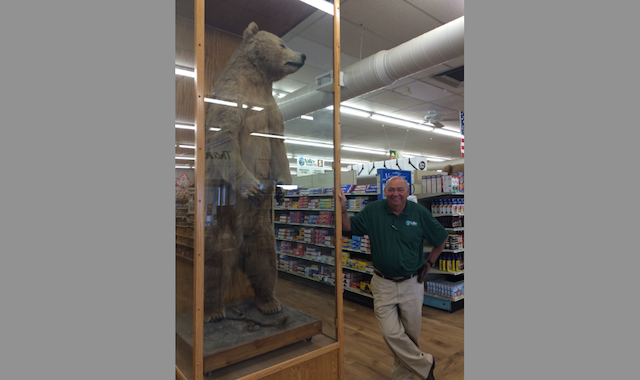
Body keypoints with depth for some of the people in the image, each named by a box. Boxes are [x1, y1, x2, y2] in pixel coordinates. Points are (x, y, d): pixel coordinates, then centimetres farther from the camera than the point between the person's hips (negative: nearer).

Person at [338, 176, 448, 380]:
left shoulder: (420, 213, -6)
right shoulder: (373, 210, -6)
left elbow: (441, 239, 7)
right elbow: (349, 228, -3)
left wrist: (429, 263, 7)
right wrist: (343, 209, -19)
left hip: (412, 284, 0)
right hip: (383, 284, 0)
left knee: (410, 335, 13)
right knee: (392, 334, -1)